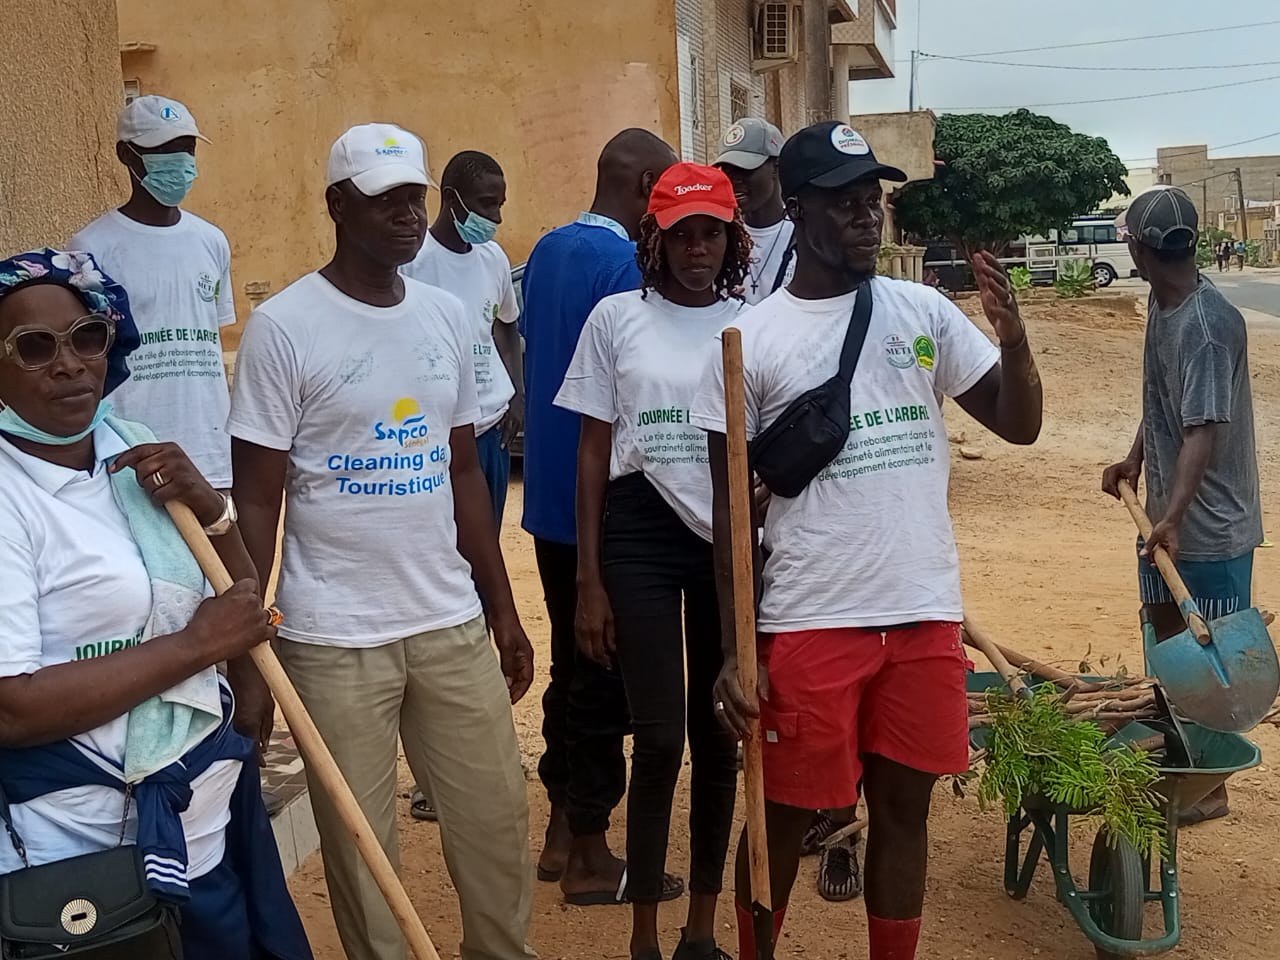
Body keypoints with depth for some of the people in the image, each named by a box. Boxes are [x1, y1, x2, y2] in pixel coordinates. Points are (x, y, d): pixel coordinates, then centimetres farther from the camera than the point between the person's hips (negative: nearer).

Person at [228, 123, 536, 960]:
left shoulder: (449, 316, 7)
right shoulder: (283, 327, -9)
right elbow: (257, 501, -7)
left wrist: (503, 609, 12)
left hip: (453, 624, 5)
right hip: (333, 637, -4)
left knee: (498, 817, 12)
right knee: (360, 846, 9)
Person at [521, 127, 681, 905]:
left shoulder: (549, 249, 9)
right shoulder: (624, 266, -18)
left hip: (550, 496, 9)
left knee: (571, 666, 18)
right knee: (602, 678, 3)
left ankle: (561, 835, 28)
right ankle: (591, 860, 15)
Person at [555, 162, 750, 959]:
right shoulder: (617, 318, -1)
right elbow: (593, 454, 1)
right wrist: (589, 580, -2)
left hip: (733, 540, 2)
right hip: (642, 536, -2)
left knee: (721, 737, 10)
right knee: (661, 740, 0)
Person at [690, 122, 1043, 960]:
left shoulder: (926, 312, 4)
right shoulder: (751, 341, -5)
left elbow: (1020, 425, 6)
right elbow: (733, 508, -3)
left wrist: (1013, 336, -13)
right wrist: (737, 648, -6)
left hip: (925, 614, 3)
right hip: (810, 624, -3)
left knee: (904, 806, 15)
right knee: (785, 817, 11)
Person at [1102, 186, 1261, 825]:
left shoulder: (1208, 325, -25)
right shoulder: (1160, 302, 3)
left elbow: (1203, 432, -32)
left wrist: (1175, 517, -39)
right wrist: (1136, 458, 15)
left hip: (1208, 524, -9)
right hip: (1166, 511, 9)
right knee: (1165, 633, 20)